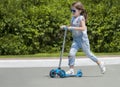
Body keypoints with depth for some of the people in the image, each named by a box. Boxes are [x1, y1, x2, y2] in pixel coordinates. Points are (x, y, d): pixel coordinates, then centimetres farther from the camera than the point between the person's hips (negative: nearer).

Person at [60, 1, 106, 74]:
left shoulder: (81, 18, -12)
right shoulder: (73, 18, 10)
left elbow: (83, 28, -24)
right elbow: (71, 27, 19)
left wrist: (73, 28, -28)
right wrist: (65, 27, 1)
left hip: (83, 39, -6)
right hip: (75, 39, 6)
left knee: (88, 53, 5)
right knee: (71, 53, -9)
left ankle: (100, 64, 24)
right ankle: (71, 70, -3)